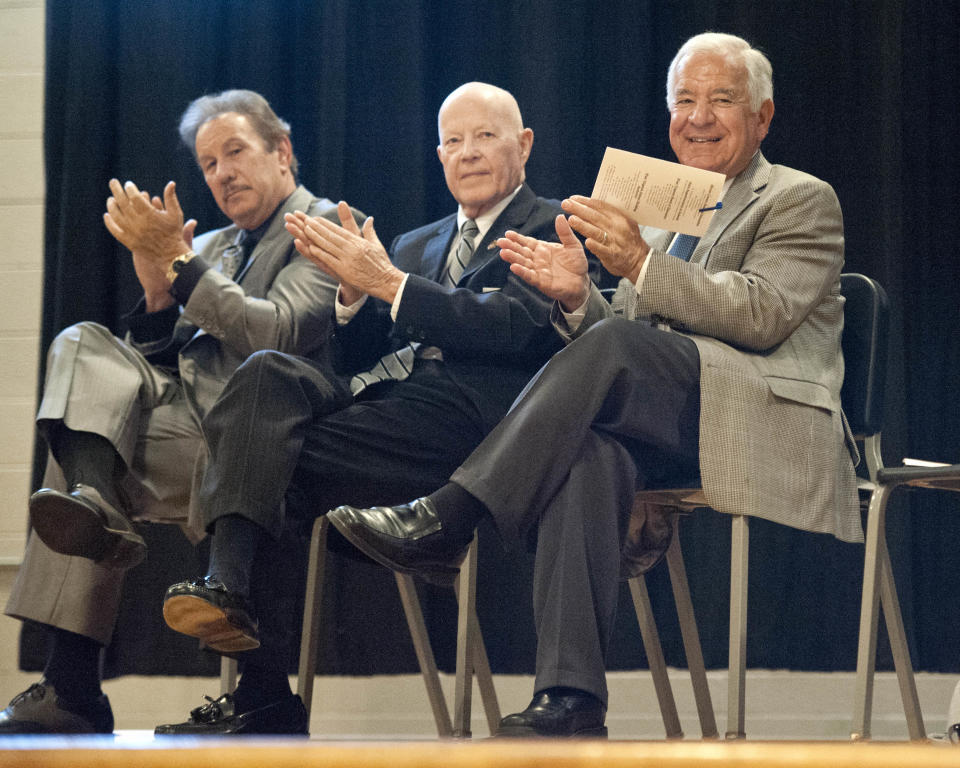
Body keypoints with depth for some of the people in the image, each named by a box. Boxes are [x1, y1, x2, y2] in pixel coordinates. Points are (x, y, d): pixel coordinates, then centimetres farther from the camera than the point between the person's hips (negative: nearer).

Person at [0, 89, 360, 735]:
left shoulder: (328, 227, 3)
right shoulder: (214, 248, 27)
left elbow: (276, 335, -14)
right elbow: (158, 360, 17)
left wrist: (178, 262, -13)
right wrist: (158, 284, -2)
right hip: (184, 411, 7)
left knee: (77, 451, -24)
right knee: (83, 344, -14)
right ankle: (93, 505, -31)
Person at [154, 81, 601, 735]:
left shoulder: (555, 227, 11)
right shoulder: (414, 245, 32)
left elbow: (511, 327, -8)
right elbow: (357, 358, 22)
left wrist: (388, 283, -10)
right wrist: (355, 291, 1)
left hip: (468, 415, -6)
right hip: (389, 399, 6)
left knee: (280, 461, -26)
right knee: (267, 371, -24)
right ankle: (229, 585, -34)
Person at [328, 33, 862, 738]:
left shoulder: (802, 201, 9)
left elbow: (762, 316, -9)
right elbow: (618, 342, 20)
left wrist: (639, 264, -16)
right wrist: (578, 297, -3)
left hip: (766, 430, -4)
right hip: (664, 432, 5)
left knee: (616, 344, -32)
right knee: (590, 449, -33)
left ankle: (446, 520, -34)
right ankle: (571, 698, -44)